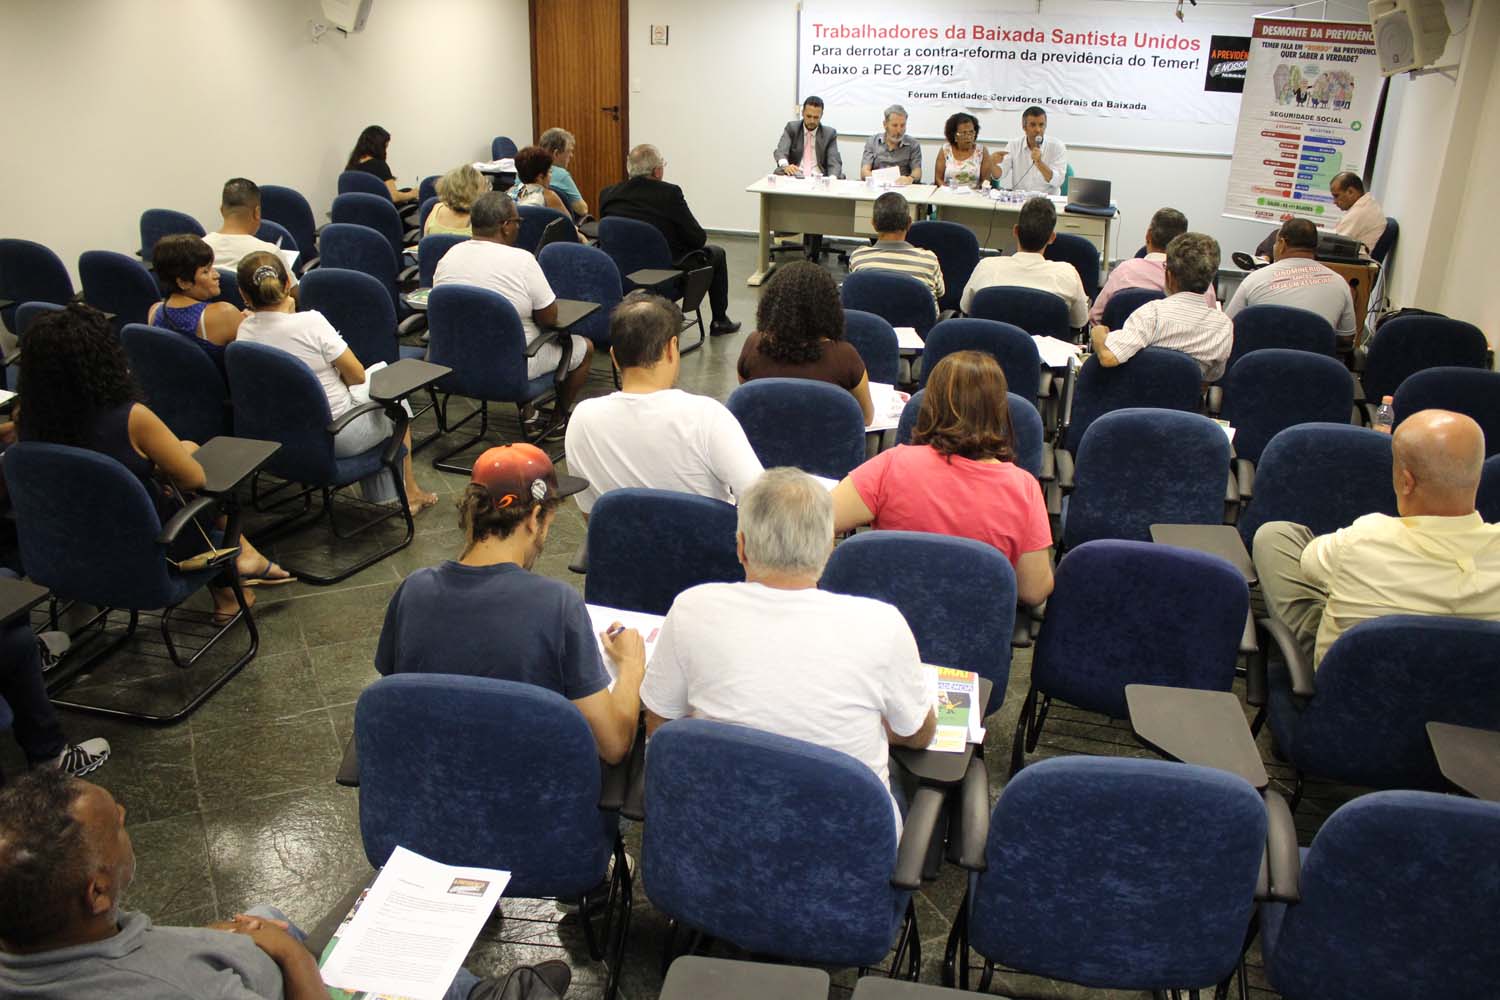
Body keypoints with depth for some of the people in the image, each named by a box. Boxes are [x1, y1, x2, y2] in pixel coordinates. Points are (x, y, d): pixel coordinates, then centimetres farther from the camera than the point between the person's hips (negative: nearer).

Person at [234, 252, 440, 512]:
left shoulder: (245, 331, -8)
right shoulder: (310, 322, -25)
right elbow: (358, 376, -15)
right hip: (336, 438, -6)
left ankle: (381, 495, 37)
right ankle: (408, 493, 35)